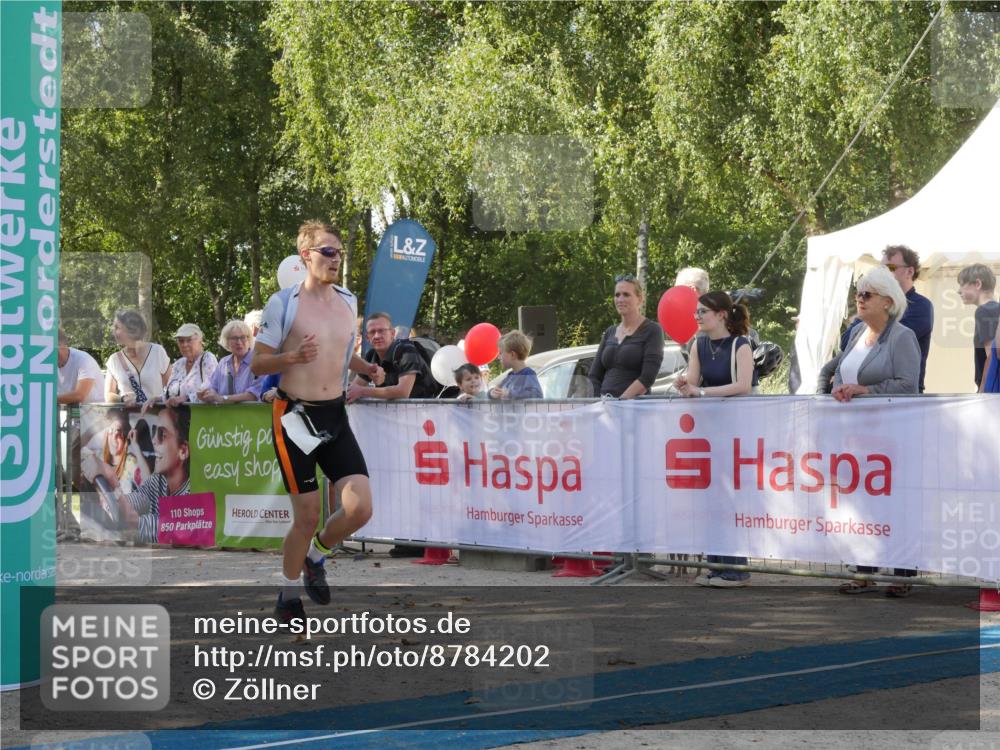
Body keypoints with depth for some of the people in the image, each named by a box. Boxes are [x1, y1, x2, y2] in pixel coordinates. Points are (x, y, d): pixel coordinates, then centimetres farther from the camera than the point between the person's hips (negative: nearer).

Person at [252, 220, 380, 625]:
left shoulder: (348, 301, 10)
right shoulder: (283, 303, -7)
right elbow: (258, 363, -4)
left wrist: (365, 368, 4)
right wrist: (293, 357, -23)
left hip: (336, 415, 5)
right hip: (296, 416, -5)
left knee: (360, 509, -8)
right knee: (307, 515, -2)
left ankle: (315, 557, 23)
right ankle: (288, 596, 21)